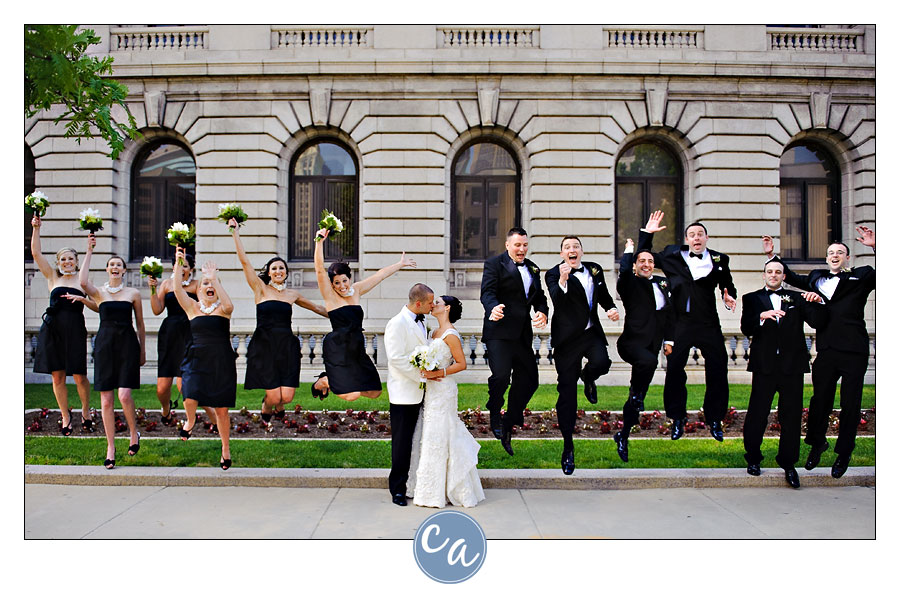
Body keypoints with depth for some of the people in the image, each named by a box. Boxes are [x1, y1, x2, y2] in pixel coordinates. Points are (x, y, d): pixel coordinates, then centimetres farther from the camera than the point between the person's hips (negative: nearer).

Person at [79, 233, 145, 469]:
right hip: (105, 344, 1)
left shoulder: (133, 293, 8)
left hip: (127, 344, -1)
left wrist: (142, 351, 11)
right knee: (106, 399, 1)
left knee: (124, 395, -14)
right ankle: (110, 447, 10)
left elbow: (140, 324, 12)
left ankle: (134, 432, 13)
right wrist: (89, 252, -12)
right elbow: (83, 282, -16)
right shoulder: (98, 293, 7)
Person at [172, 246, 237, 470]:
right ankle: (190, 421, 16)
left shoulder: (222, 309, 2)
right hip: (197, 360, 1)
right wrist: (179, 263, -15)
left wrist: (215, 278, -22)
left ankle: (226, 449, 22)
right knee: (190, 398, -22)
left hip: (221, 362, -1)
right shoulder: (192, 307, 7)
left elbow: (229, 305, -22)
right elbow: (177, 288, -7)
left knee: (221, 409, 4)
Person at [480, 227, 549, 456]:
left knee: (529, 380, 5)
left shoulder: (533, 269, 18)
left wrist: (542, 312, -6)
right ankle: (494, 413, 11)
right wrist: (493, 308, -33)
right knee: (501, 375, -19)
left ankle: (508, 426, 21)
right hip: (499, 332, -6)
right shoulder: (494, 264, 0)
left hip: (522, 334, 6)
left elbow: (539, 297, 16)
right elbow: (487, 292, -11)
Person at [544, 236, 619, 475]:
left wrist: (612, 308, 6)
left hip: (592, 333, 4)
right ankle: (568, 446, 14)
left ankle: (588, 377, 14)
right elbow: (557, 301, -24)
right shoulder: (554, 274, -6)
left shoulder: (595, 269, 10)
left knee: (601, 362, -28)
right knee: (567, 392, 0)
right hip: (567, 338, -3)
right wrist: (563, 280, -40)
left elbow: (603, 295, 26)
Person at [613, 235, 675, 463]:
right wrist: (629, 249, -7)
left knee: (636, 401, 9)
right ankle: (635, 393, -14)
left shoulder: (662, 283, 17)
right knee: (648, 361, -41)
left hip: (652, 345, 6)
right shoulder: (629, 283, 0)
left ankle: (623, 436, 20)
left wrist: (669, 340, 13)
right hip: (632, 342, -5)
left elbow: (670, 313, 21)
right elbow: (624, 270, -23)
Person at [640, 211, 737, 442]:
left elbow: (728, 285, 17)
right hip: (681, 325, 0)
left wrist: (729, 298, -4)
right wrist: (647, 233, 5)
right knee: (674, 372, 2)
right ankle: (677, 420, 18)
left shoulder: (718, 260, 7)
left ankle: (714, 420, 21)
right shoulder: (673, 257, 6)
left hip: (709, 326, 0)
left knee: (717, 373, 3)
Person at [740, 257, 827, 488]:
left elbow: (817, 322, 3)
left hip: (792, 365, 2)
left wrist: (817, 304, -15)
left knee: (791, 416, 5)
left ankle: (788, 464, 17)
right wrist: (762, 316, -23)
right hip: (765, 365, -1)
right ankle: (753, 459, 18)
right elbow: (746, 328, -5)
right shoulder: (752, 299, 9)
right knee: (757, 415, 1)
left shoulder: (796, 298, 13)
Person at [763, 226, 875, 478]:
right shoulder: (817, 278, 14)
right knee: (820, 400, 11)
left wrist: (875, 246, -21)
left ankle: (844, 454, 21)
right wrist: (772, 255, 25)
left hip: (854, 352, -3)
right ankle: (817, 444, 31)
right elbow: (792, 278, 29)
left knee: (850, 404, 6)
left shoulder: (862, 276, 4)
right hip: (826, 351, 3)